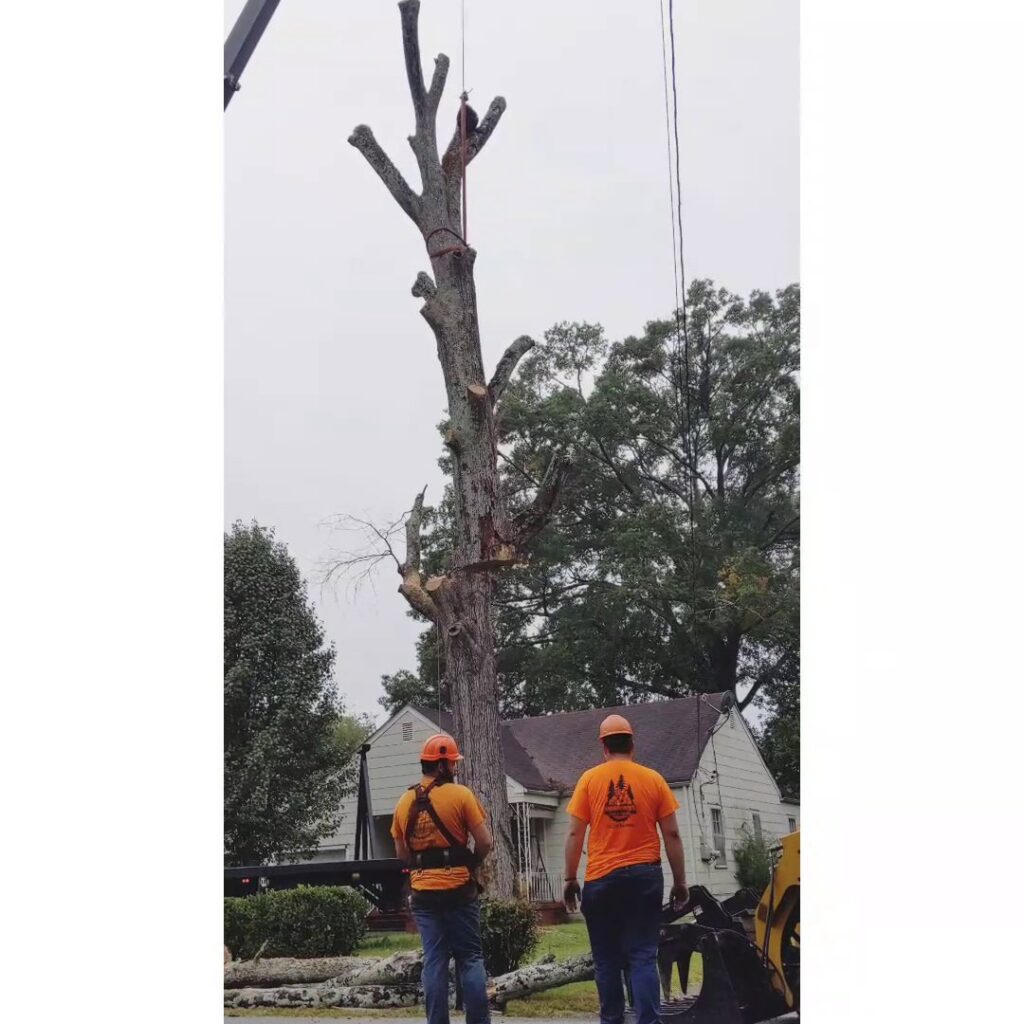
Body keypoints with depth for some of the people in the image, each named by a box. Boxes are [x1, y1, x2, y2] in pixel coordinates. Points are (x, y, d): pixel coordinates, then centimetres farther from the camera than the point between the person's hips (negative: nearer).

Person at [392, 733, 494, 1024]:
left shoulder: (405, 802, 6)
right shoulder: (461, 794, -8)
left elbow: (401, 852, 11)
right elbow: (485, 842, -8)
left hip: (423, 891, 4)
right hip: (458, 888, -4)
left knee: (434, 960, 7)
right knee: (470, 957, 5)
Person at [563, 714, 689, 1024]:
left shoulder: (590, 779, 1)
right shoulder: (653, 779, 3)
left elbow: (575, 834, -2)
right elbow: (671, 834, 3)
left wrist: (570, 879, 5)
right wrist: (680, 881, 9)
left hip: (601, 878, 0)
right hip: (644, 875, 0)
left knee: (606, 959, 10)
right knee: (643, 956, 1)